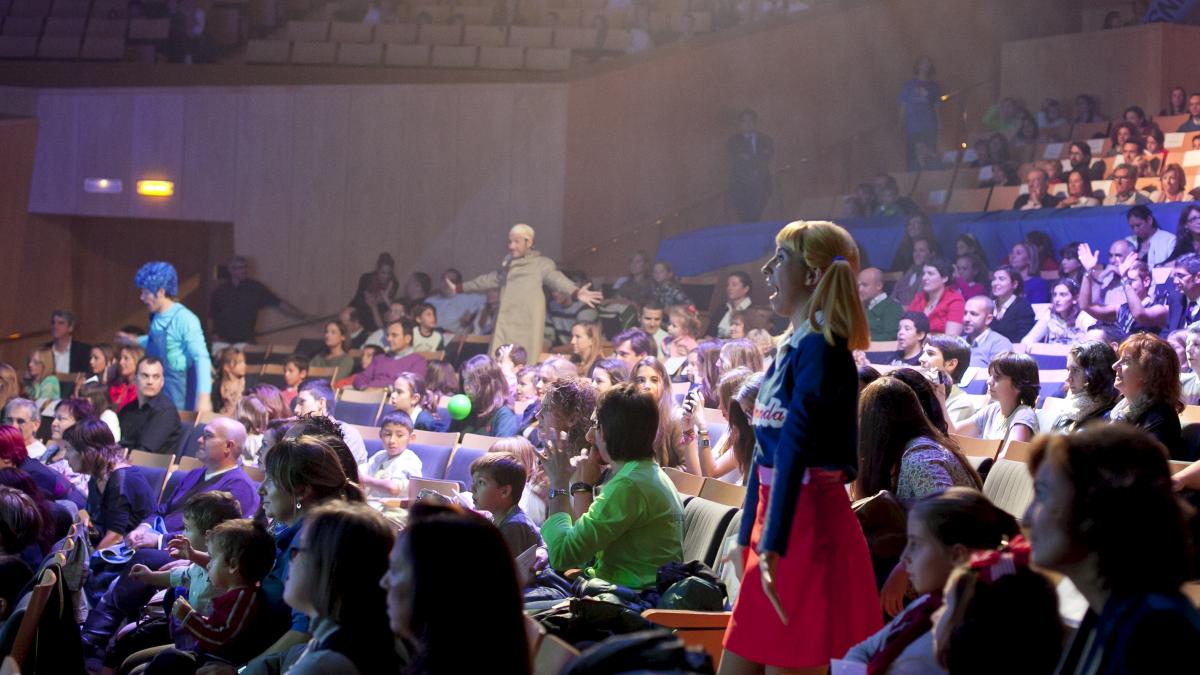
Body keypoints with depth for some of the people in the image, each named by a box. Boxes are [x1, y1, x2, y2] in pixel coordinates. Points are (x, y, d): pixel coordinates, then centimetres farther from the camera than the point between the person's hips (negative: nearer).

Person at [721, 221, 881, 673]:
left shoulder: (821, 347, -14)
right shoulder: (790, 347, 14)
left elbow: (796, 446, -23)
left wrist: (773, 545, -30)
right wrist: (748, 537, 20)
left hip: (810, 523, -9)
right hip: (774, 519, 9)